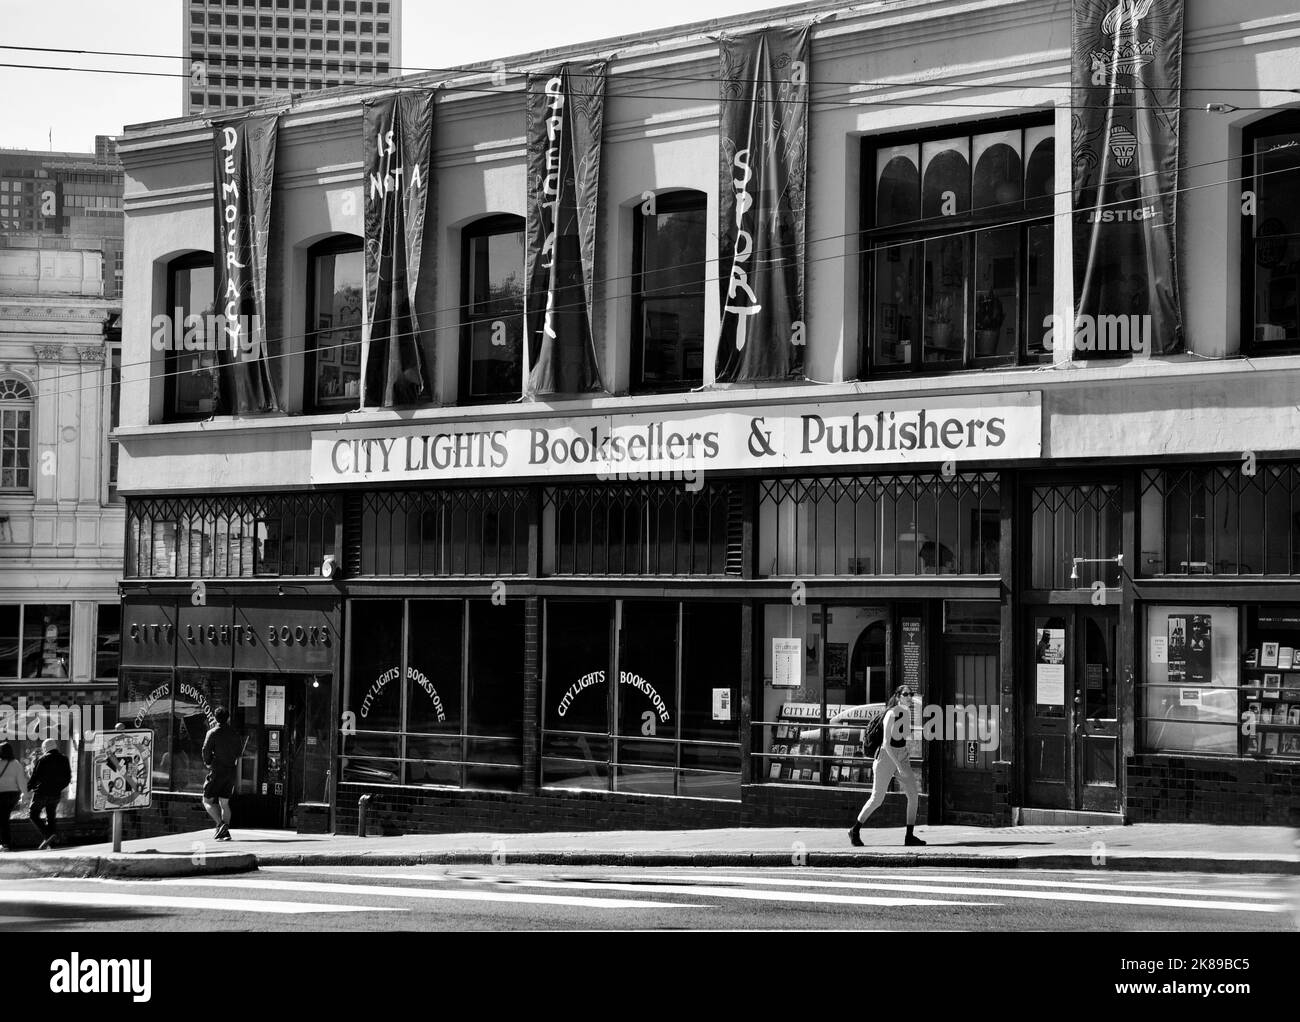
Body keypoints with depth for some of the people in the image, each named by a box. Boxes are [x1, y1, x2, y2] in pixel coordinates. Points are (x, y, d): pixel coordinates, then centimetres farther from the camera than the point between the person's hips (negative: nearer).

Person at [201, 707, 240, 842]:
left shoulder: (213, 733, -8)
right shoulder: (234, 734, 8)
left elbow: (206, 750, -12)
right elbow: (237, 753, 11)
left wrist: (208, 763, 5)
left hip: (217, 771, -5)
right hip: (231, 771, 5)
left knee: (207, 801, 1)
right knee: (224, 803, 11)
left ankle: (220, 824, -18)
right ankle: (225, 832, 5)